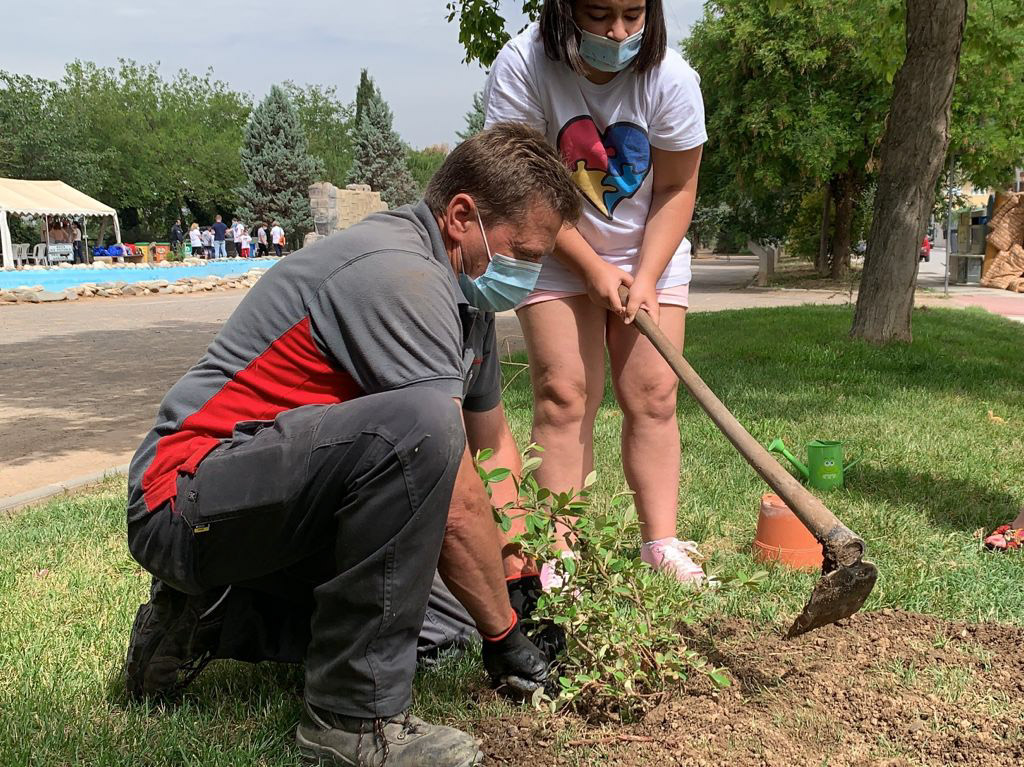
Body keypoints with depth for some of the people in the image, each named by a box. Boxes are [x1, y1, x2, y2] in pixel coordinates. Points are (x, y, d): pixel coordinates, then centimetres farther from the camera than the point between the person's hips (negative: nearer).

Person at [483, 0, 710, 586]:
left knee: (653, 394, -5)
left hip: (652, 257, 2)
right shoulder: (523, 67, -20)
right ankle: (559, 550, -7)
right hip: (560, 258, -1)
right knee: (563, 394, -10)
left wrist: (645, 278, -18)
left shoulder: (671, 78, -15)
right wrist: (594, 269, -19)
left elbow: (676, 190, -8)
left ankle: (662, 545, 1)